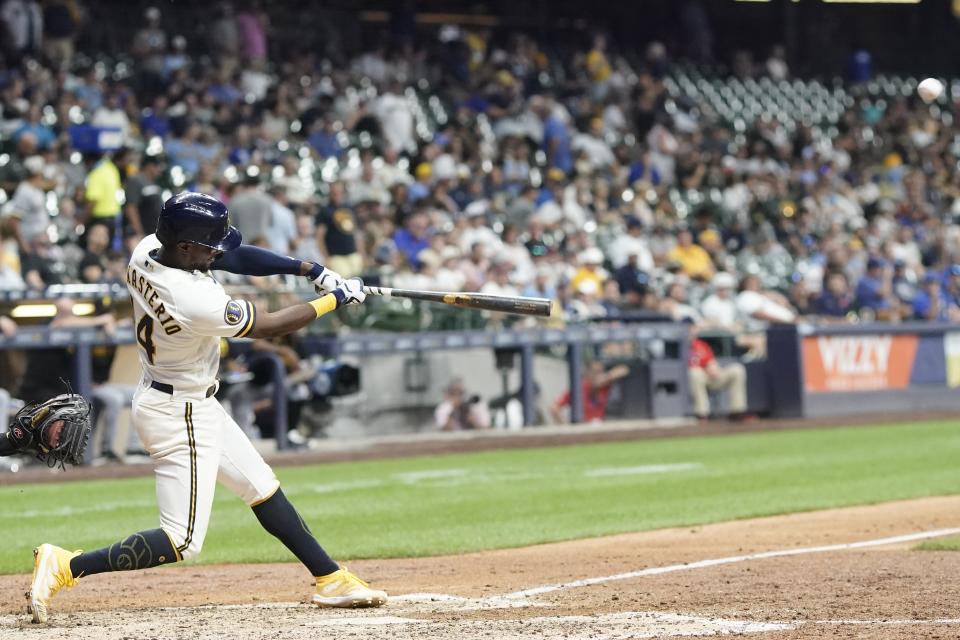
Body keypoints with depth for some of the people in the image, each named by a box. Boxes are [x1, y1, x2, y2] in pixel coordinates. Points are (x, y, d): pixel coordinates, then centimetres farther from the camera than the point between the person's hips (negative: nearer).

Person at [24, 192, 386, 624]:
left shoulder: (146, 251, -10)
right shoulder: (195, 302, -33)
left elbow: (232, 255, 2)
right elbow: (272, 326, -18)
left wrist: (306, 268, -7)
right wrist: (337, 299, -5)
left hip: (193, 406, 10)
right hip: (180, 416, -10)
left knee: (263, 488, 18)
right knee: (183, 543, -7)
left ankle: (332, 580, 27)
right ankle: (63, 567, -10)